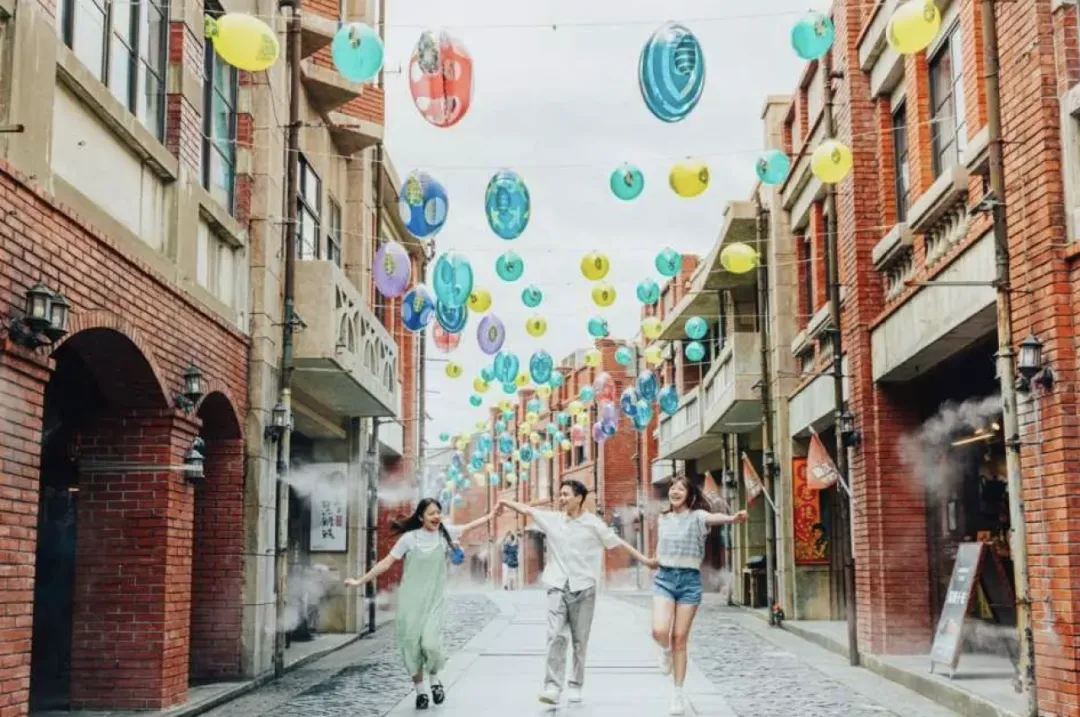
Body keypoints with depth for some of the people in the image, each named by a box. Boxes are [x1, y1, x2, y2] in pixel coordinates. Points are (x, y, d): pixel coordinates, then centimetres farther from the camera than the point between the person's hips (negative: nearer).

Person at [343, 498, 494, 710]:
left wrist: (494, 513, 17)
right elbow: (386, 563, -2)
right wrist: (360, 581, -5)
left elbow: (471, 525, 16)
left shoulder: (446, 533, 2)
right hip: (410, 600, 0)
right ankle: (420, 691, 18)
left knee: (430, 643, -15)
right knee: (412, 645, 1)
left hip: (434, 600, 0)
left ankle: (434, 680, 15)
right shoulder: (410, 538, -5)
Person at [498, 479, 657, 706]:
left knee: (580, 640, 6)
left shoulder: (593, 524, -3)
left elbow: (619, 543, 0)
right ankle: (553, 686, -15)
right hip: (558, 587, 1)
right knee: (556, 635, -13)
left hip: (583, 588, -1)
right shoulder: (553, 519, 4)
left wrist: (644, 559, -2)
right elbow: (528, 510, 11)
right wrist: (506, 502, 7)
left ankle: (575, 686, 18)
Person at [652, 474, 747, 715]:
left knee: (680, 638, 1)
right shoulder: (662, 519, 9)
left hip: (689, 580, -2)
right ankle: (665, 651, 19)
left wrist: (732, 518, -48)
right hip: (664, 578, 2)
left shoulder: (696, 516, -5)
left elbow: (713, 517, -30)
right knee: (659, 631, -19)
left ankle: (678, 694, 14)